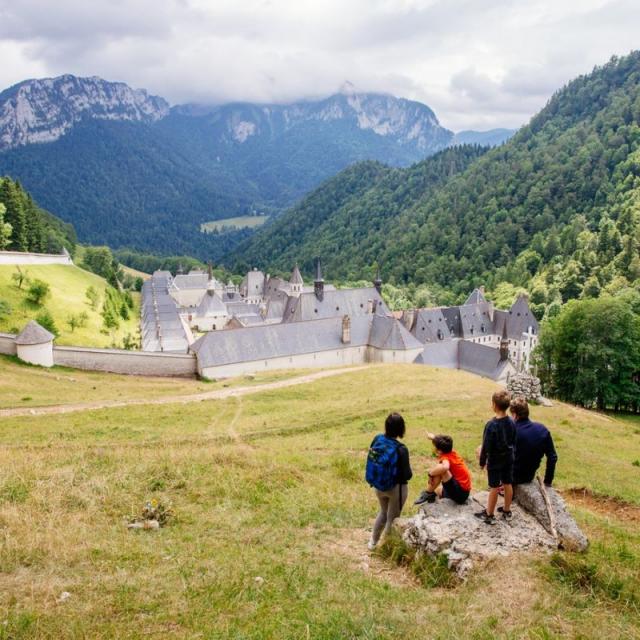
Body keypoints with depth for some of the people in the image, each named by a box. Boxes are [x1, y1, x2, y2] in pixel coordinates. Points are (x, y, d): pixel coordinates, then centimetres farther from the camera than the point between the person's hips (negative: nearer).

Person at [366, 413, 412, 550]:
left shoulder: (377, 439, -14)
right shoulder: (401, 449, -28)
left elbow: (371, 460, 0)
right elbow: (407, 475, -20)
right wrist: (408, 471, 1)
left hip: (378, 486, 5)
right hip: (396, 488, -5)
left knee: (383, 512, 30)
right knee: (392, 518, 19)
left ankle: (373, 542, 42)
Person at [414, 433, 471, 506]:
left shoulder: (446, 458, -20)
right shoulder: (452, 453, 4)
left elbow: (445, 467, -46)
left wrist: (431, 473, -31)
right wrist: (434, 438, 34)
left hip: (460, 493, -10)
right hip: (464, 492, 10)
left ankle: (428, 494, -10)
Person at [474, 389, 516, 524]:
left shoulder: (491, 425, -24)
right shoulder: (511, 423, -4)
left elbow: (486, 446, -19)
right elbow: (514, 442, 8)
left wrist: (482, 461, -7)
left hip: (495, 461, -6)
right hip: (509, 459, 6)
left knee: (494, 487, 4)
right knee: (508, 484, 17)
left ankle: (489, 514, 17)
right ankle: (507, 511, 32)